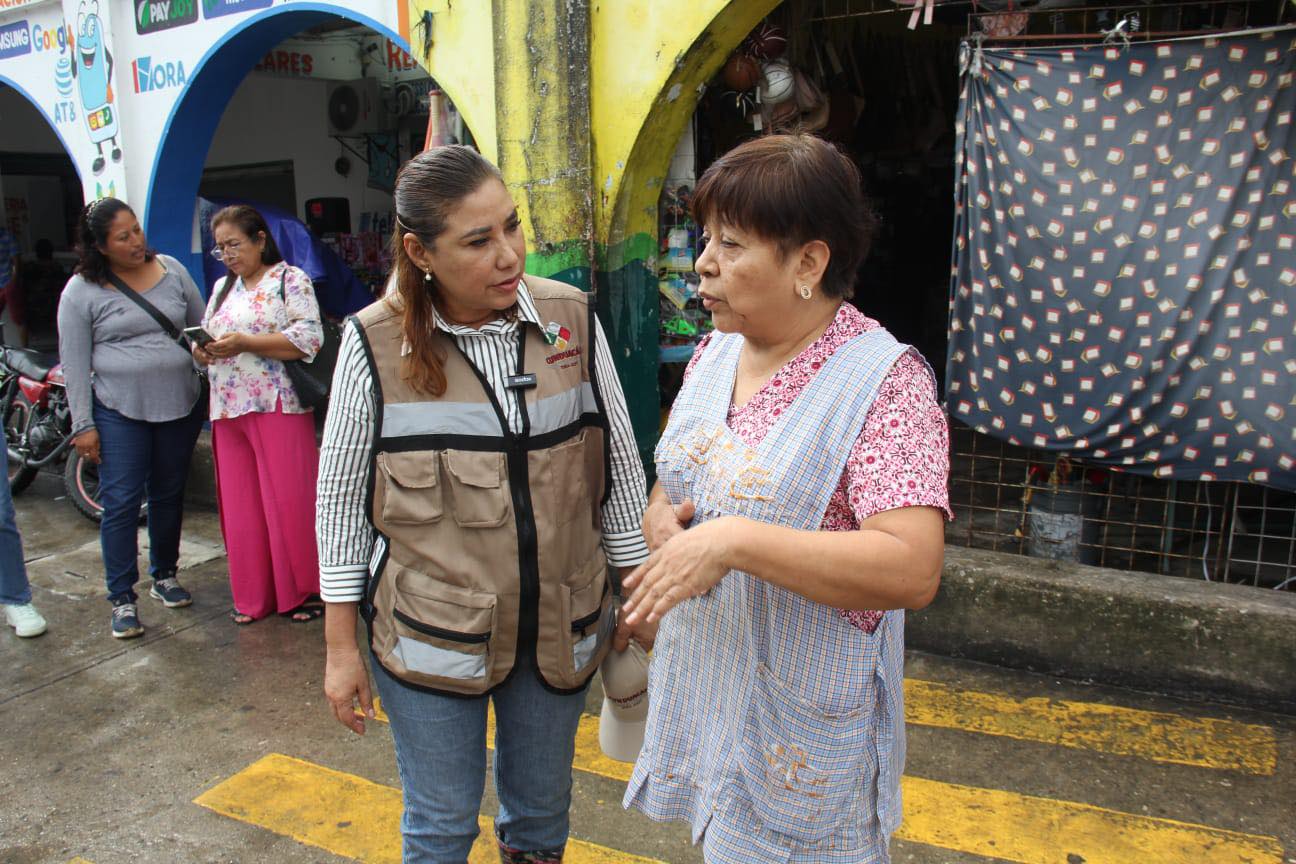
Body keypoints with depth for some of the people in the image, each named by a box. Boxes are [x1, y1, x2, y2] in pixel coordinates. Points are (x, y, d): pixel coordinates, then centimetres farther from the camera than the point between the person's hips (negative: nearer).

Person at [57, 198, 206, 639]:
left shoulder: (171, 270, 5)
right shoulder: (82, 290, -4)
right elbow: (74, 362, -4)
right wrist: (83, 424, -6)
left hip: (180, 405, 3)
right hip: (119, 412, -3)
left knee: (168, 496, 14)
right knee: (120, 503, -3)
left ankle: (164, 575, 31)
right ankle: (123, 599, 8)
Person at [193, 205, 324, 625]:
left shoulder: (290, 279, -2)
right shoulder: (222, 287, 20)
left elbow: (309, 337, -14)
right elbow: (206, 334, 25)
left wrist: (244, 342, -18)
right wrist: (201, 351, 1)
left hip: (278, 406, -7)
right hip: (229, 410, 7)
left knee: (289, 501, -3)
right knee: (241, 506, 9)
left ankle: (305, 589, 11)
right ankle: (254, 595, 20)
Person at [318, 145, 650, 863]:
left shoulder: (572, 319, -7)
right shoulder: (375, 344, -12)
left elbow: (618, 469, 1)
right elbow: (342, 497, -3)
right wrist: (340, 647, 0)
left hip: (561, 627, 2)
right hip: (431, 635, -1)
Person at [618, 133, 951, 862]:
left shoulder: (885, 383, -20)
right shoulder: (718, 350, 3)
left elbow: (913, 570, -30)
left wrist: (732, 540, -33)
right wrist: (660, 518, -8)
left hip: (802, 721, -6)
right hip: (702, 687, 7)